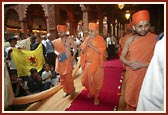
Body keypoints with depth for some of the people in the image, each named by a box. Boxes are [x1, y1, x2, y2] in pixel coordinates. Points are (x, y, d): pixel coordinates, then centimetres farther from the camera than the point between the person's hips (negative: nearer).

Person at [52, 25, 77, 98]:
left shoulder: (69, 40, -5)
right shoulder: (56, 41, 5)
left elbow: (75, 48, -1)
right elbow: (55, 49, 9)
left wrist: (73, 57, -10)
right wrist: (57, 53, -13)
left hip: (67, 60, -4)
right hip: (60, 61, 4)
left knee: (68, 76, -4)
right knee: (62, 76, 9)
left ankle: (71, 90, 20)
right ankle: (66, 91, 25)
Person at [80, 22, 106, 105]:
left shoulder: (100, 40, -9)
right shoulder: (87, 39, 4)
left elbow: (101, 51, -18)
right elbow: (83, 51, 3)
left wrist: (91, 46, -22)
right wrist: (86, 45, -17)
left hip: (96, 64, -4)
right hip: (87, 63, 5)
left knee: (96, 81, 5)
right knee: (85, 80, 11)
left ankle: (96, 97, 24)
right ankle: (90, 91, 40)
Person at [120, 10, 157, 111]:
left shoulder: (156, 39, -12)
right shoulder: (130, 40, 0)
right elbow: (122, 57, 5)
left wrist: (141, 64, -23)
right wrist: (129, 63, -16)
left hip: (146, 76, -3)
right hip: (131, 75, 3)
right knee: (130, 99, 18)